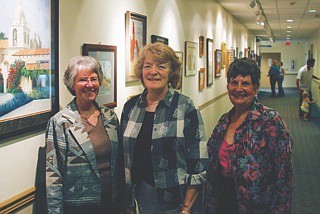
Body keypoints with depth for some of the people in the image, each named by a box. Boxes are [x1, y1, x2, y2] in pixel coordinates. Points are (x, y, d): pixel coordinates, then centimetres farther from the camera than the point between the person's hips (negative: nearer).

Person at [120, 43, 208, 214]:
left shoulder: (185, 108, -10)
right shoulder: (130, 107, 3)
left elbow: (198, 163, -10)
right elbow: (124, 154, 10)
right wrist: (127, 200, 7)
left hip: (175, 199, -3)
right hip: (142, 195, 4)